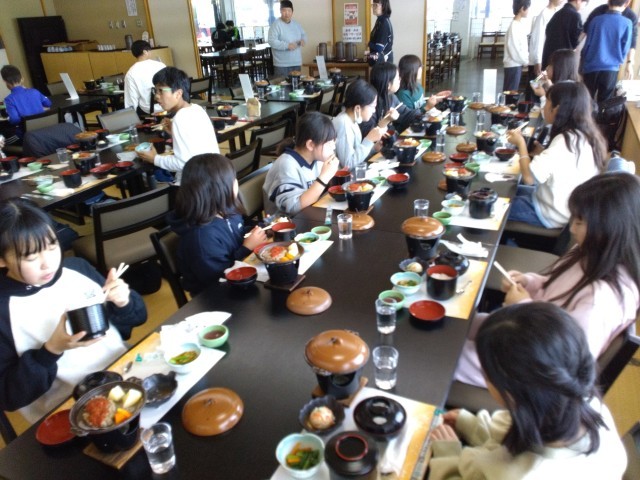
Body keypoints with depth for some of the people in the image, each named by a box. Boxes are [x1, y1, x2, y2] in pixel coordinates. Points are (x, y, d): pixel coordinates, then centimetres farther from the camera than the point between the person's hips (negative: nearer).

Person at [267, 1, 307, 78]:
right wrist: (287, 45, -27)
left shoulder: (296, 24, 12)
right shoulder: (276, 24, -11)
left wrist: (303, 40, -2)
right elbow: (272, 41, -18)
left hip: (297, 63, 7)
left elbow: (303, 34, 23)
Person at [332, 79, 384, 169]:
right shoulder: (343, 124, -22)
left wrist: (373, 146, -5)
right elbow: (348, 163, -23)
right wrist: (369, 140, -20)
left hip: (354, 169, 8)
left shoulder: (351, 119, 4)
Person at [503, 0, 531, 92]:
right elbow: (514, 49, -18)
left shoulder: (520, 24, 12)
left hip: (517, 64, 9)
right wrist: (526, 61, -8)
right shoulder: (514, 26, -16)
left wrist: (526, 59, 6)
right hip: (513, 65, -9)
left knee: (513, 91, 12)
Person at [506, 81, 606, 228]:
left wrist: (521, 143, -14)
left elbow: (529, 177, -28)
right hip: (564, 205, 9)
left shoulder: (565, 141, -27)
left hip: (554, 213, -9)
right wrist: (540, 152, -4)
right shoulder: (584, 135, 1)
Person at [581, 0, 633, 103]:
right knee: (603, 103, 9)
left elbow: (588, 43, 2)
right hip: (611, 69, -1)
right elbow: (625, 49, 1)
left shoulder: (596, 20, -2)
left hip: (591, 67, 1)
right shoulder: (627, 23, -3)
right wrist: (618, 62, 19)